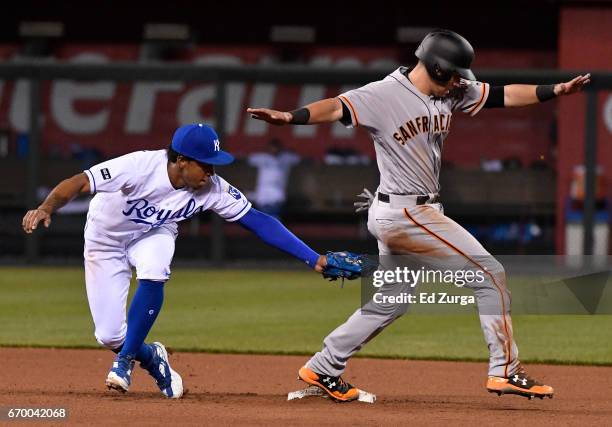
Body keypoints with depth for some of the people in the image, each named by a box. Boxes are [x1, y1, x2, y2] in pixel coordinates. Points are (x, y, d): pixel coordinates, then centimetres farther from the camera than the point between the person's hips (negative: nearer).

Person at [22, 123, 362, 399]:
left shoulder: (213, 189, -24)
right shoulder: (140, 167, -36)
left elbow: (258, 221, -21)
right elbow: (79, 183, -36)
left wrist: (314, 259, -26)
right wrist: (47, 208, -56)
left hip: (153, 235, 2)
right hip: (106, 238, -2)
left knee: (153, 271, -34)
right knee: (109, 336, -7)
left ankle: (125, 361, -16)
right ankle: (154, 359, 29)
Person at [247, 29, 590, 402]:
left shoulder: (452, 94, 7)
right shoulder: (384, 95, -16)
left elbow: (502, 95, 7)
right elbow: (337, 108, -28)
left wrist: (556, 90, -2)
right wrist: (291, 118, -45)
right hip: (405, 213, -9)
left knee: (391, 301, 17)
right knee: (490, 273, -7)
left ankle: (323, 369, 24)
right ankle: (505, 370, -2)